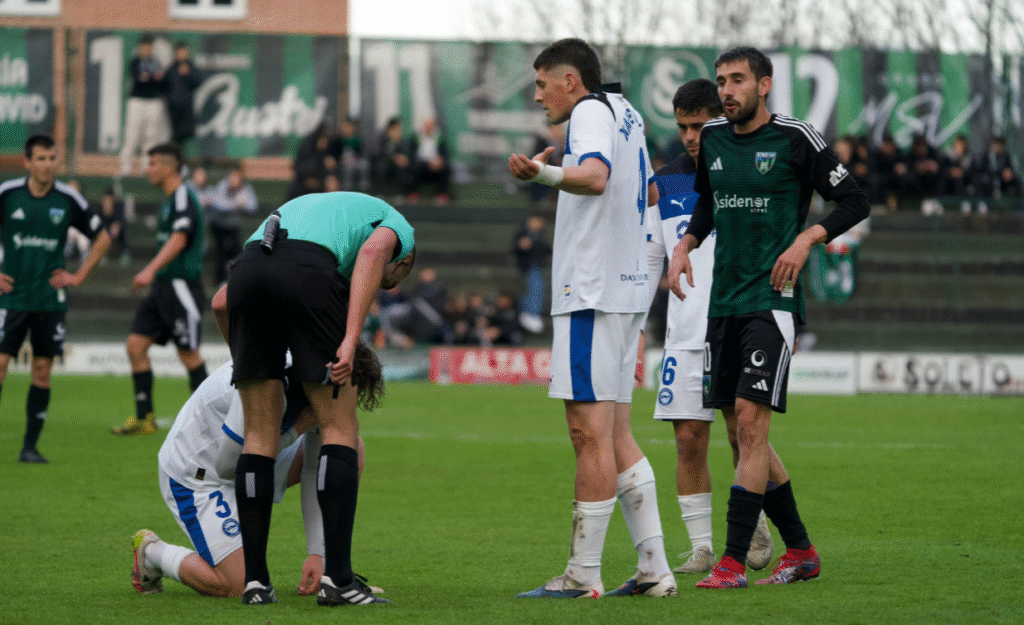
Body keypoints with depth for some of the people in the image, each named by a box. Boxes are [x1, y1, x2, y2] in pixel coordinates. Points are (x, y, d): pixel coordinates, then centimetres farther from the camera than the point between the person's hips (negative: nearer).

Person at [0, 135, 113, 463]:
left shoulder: (68, 200, -1)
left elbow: (102, 239, 12)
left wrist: (78, 276, 5)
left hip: (50, 299, 2)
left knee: (42, 371, 1)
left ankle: (30, 446, 8)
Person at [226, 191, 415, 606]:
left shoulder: (306, 207, 43)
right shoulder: (398, 226, 27)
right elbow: (372, 251, -1)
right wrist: (350, 341, -9)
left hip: (245, 269, 5)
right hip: (308, 272, -5)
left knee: (260, 435, 13)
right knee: (341, 428, 6)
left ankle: (255, 580, 10)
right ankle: (337, 577, -2)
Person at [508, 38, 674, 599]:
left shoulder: (591, 111, -9)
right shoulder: (625, 112, 19)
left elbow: (594, 176, -29)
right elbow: (649, 192, 33)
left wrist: (544, 172, -47)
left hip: (592, 293, -10)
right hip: (625, 289, 10)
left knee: (591, 432, -9)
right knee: (614, 435, 10)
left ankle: (584, 574, -9)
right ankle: (653, 568, 7)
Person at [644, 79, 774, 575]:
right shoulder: (665, 182, 11)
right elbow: (649, 259, 16)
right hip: (685, 331, 3)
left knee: (743, 432, -6)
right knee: (688, 438, -3)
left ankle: (756, 528, 16)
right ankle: (701, 548, 2)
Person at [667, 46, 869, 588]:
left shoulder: (794, 138, -5)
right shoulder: (712, 138, 12)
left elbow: (854, 202, -1)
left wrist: (806, 240, -14)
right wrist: (684, 246, 12)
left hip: (772, 300, -7)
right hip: (724, 301, 7)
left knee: (751, 421, -15)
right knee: (742, 433, 7)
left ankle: (733, 562, -16)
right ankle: (800, 551, 20)